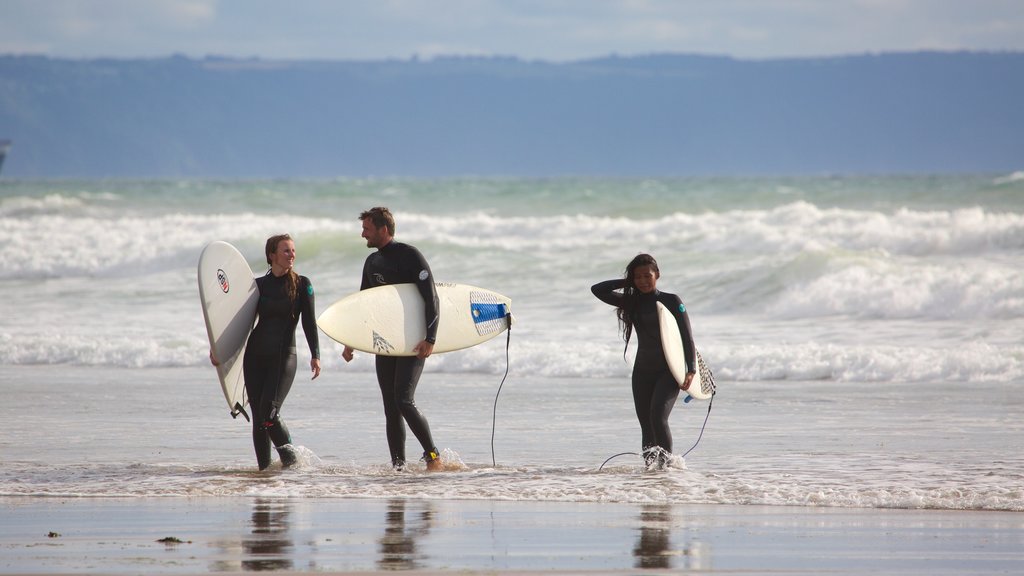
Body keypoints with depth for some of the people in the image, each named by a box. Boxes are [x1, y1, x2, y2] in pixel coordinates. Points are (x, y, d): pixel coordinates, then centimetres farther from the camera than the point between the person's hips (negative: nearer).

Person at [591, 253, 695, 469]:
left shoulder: (671, 301, -2)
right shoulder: (632, 302, 10)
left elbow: (687, 337, -4)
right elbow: (598, 290, 7)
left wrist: (691, 370, -14)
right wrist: (627, 283, 3)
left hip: (669, 370, -5)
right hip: (643, 371, 5)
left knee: (658, 417, -22)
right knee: (646, 426, 2)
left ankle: (667, 461, -16)